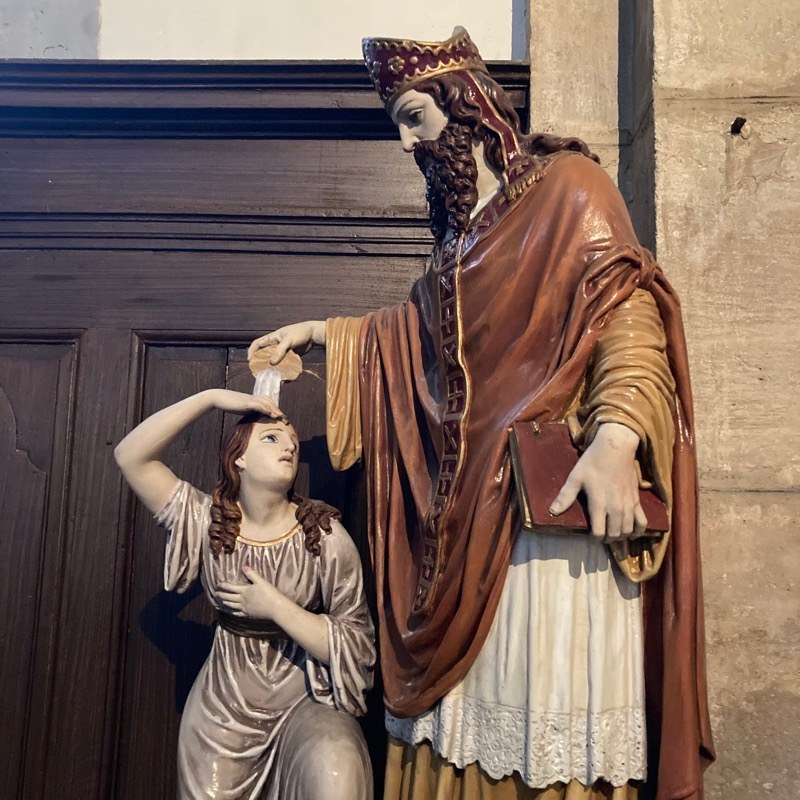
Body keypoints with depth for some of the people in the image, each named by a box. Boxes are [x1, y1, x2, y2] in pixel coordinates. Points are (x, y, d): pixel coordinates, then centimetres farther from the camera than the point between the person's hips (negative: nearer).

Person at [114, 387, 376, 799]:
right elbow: (131, 455, -12)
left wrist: (276, 607, -20)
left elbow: (357, 648, -12)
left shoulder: (324, 535, -12)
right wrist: (212, 397, -16)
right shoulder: (208, 520, -4)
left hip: (305, 699, -3)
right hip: (224, 703, 3)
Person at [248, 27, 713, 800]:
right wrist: (318, 332, 30)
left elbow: (628, 314, -14)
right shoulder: (460, 223, 20)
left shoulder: (567, 183, -2)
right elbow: (417, 327, 32)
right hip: (468, 501, 7)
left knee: (548, 678, -3)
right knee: (470, 685, 10)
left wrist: (616, 435, -29)